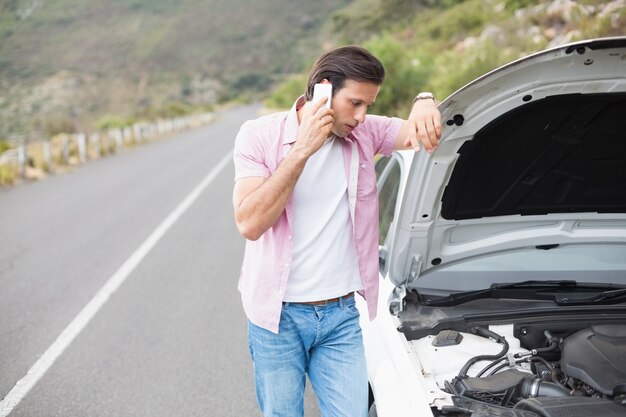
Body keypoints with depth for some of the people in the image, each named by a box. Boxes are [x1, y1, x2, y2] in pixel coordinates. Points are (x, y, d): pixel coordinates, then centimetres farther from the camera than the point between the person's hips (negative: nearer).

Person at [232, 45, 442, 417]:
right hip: (278, 315, -2)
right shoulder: (260, 135, -9)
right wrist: (301, 151, -24)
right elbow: (250, 224, -19)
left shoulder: (365, 133, 0)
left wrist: (425, 103, -28)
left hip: (342, 315, 2)